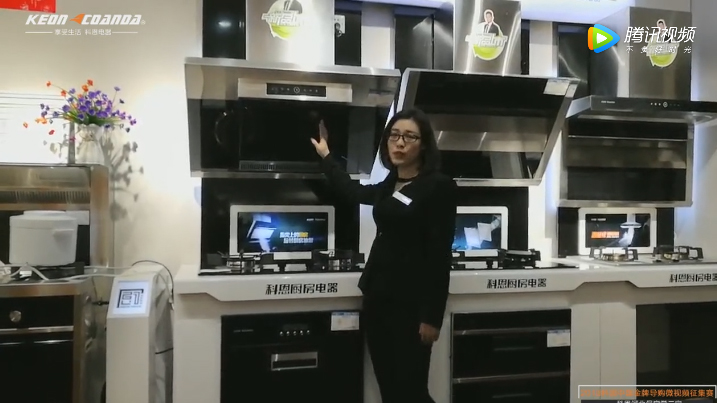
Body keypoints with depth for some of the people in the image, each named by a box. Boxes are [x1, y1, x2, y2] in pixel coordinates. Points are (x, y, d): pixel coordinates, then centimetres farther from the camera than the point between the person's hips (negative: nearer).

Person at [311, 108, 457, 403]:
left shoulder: (440, 186, -9)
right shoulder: (388, 185, 10)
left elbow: (440, 255, -13)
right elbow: (352, 192, 31)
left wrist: (432, 316, -16)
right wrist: (325, 156, 41)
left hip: (411, 302, -7)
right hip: (377, 296, 7)